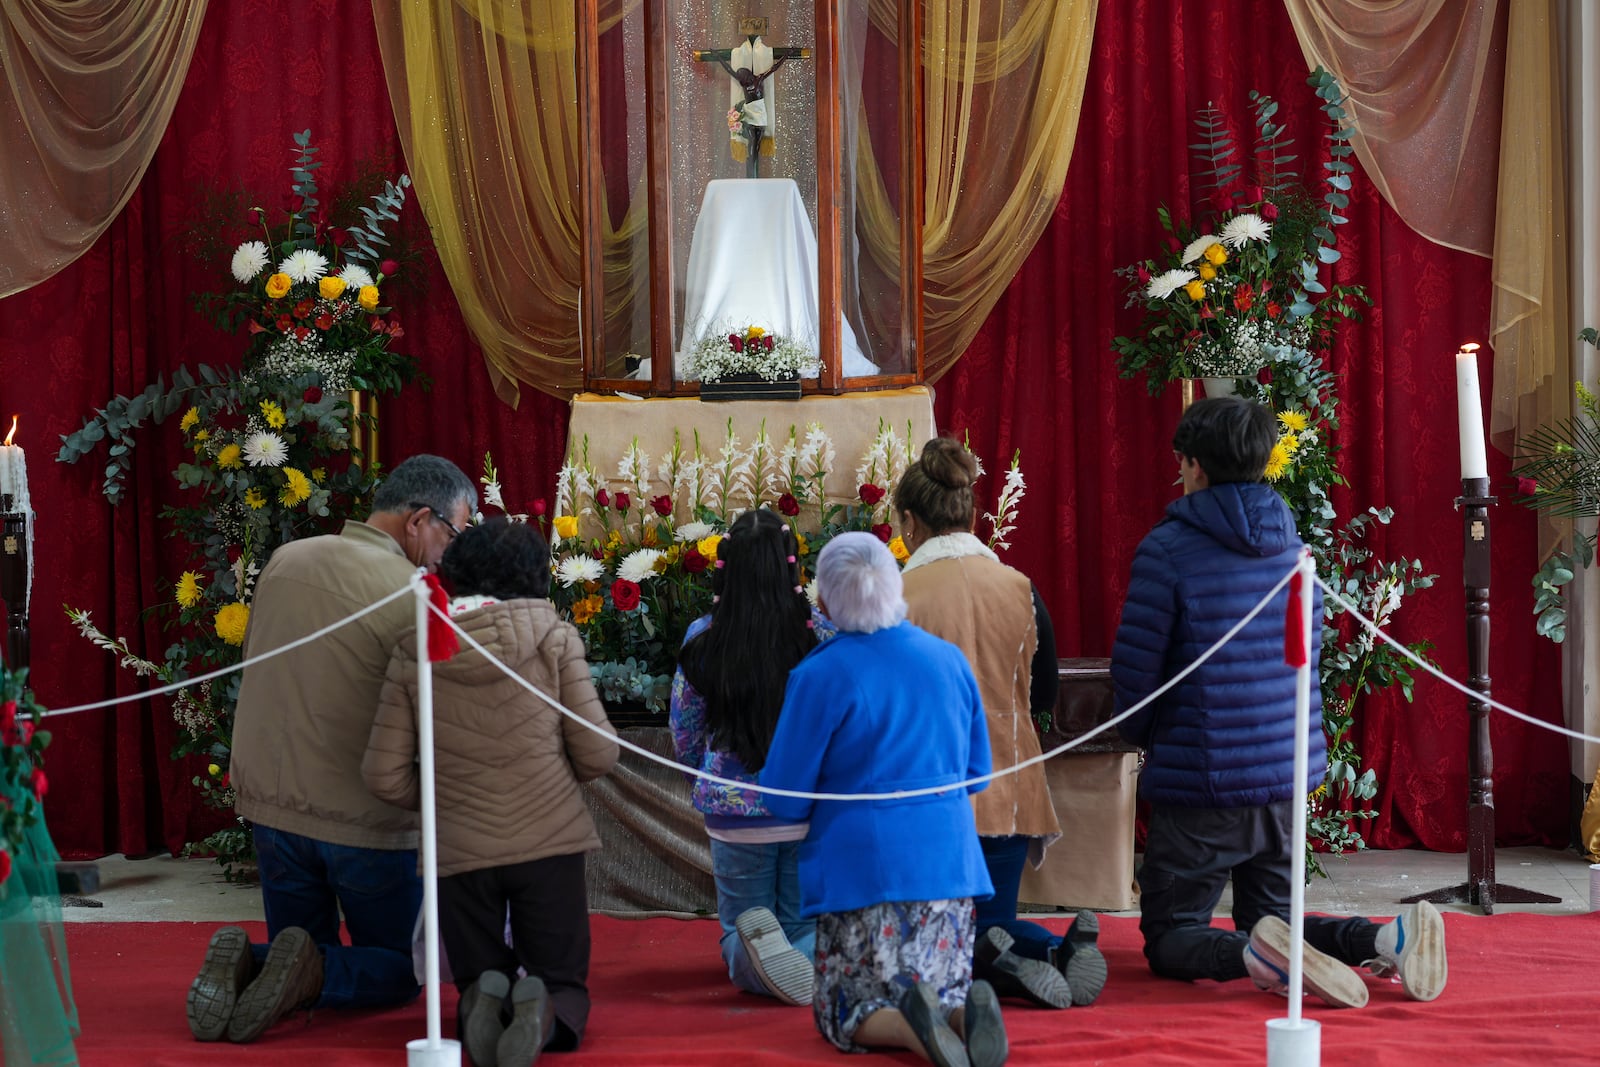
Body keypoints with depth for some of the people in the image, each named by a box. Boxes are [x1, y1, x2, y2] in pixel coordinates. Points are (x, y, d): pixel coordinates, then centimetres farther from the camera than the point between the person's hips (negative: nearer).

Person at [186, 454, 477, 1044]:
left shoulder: (284, 561, 4)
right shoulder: (411, 595, -17)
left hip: (271, 804, 5)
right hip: (366, 821, -5)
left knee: (302, 943, 22)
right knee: (398, 971, 14)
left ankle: (242, 962, -10)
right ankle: (314, 970, -15)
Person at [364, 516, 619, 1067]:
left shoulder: (414, 650, -1)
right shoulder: (553, 635, -4)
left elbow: (384, 775, -1)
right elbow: (597, 752, -4)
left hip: (459, 852, 1)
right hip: (550, 843, -1)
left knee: (479, 984, 20)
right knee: (565, 983, 14)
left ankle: (484, 1003, -15)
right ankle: (544, 1017, -21)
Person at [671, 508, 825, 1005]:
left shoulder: (702, 639, -7)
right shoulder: (821, 633, -9)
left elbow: (684, 744, 3)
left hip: (733, 815, 0)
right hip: (811, 812, 0)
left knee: (737, 933, 19)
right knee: (811, 926, 17)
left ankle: (754, 955, -17)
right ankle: (813, 959, -19)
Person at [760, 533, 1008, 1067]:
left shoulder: (821, 674, -10)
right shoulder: (950, 659, 5)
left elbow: (785, 800, -6)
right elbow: (978, 773, 15)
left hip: (863, 867, -4)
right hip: (948, 860, 4)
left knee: (844, 1015, 7)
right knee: (945, 996, 16)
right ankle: (964, 1011, -19)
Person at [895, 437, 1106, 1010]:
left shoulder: (895, 597, -12)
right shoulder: (1019, 589, -1)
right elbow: (1043, 694, 10)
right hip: (1007, 791, 3)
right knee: (994, 923, 19)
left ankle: (997, 963, -23)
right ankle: (1062, 948, -14)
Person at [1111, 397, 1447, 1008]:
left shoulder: (1168, 548, -14)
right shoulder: (1289, 542, 6)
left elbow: (1135, 669, -13)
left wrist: (1146, 737, 8)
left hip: (1202, 780, -6)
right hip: (1287, 773, 6)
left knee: (1169, 938, 6)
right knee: (1271, 916, 21)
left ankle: (1259, 955, -25)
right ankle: (1389, 937, -6)